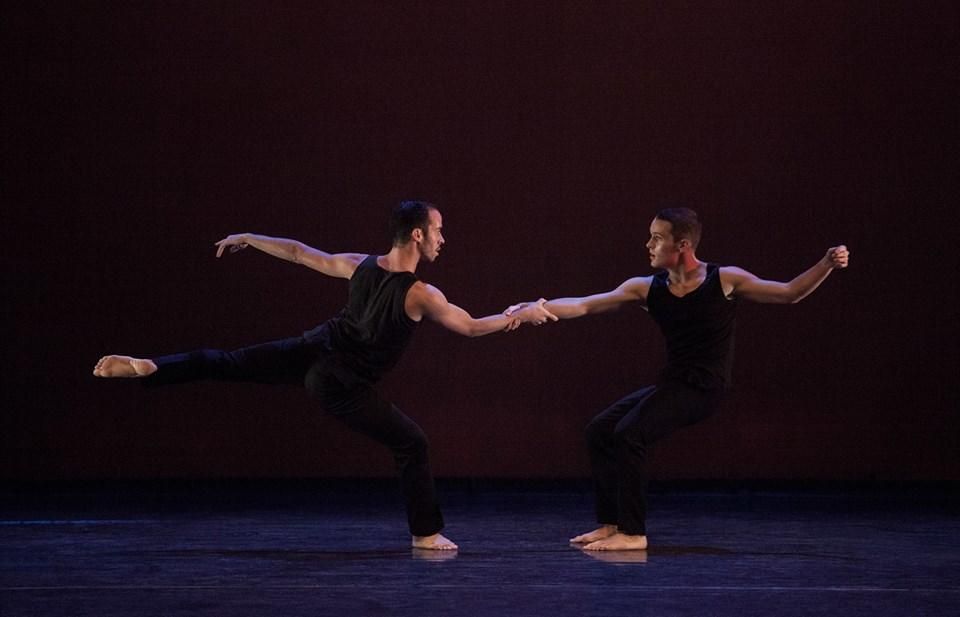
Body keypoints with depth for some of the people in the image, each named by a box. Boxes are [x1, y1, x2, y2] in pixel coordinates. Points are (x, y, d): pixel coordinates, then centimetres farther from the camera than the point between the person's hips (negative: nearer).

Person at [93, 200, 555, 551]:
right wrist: (519, 316, 5)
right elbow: (472, 327, -9)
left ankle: (142, 367, 3)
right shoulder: (421, 295, -20)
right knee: (412, 444, 4)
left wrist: (248, 238, 17)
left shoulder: (360, 265, -5)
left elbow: (299, 254, 4)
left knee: (226, 364, 14)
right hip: (342, 386, -5)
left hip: (311, 351, 5)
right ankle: (427, 533, 8)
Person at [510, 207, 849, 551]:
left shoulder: (724, 281, -7)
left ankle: (632, 533, -14)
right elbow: (583, 306, 0)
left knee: (629, 433, -22)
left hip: (704, 389, -7)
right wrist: (533, 308, -12)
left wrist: (827, 264, -14)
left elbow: (790, 294, -1)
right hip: (672, 383, 7)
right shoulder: (646, 289, 4)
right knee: (599, 431, 0)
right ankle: (611, 523, 8)